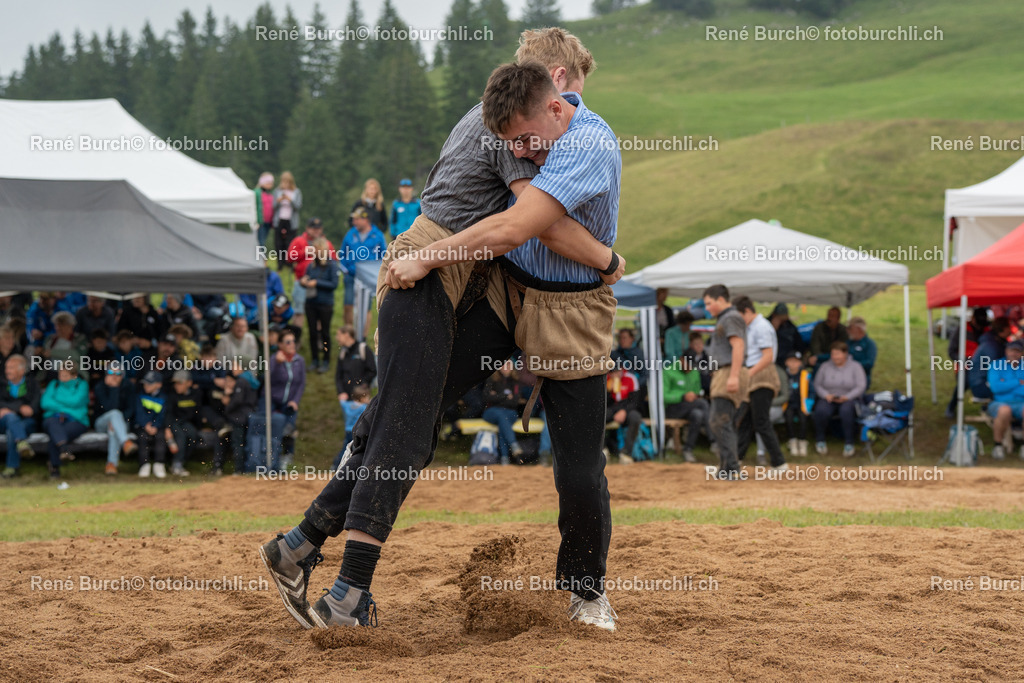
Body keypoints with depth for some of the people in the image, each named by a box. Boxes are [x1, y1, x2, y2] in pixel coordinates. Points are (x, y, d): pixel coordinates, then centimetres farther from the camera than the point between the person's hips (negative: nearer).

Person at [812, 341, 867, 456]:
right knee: (821, 411, -33)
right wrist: (826, 395, -12)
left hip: (849, 399, -2)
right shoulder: (825, 366, 11)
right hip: (829, 399, 2)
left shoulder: (855, 366, 5)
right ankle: (820, 441, -11)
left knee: (846, 411, -38)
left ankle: (849, 444, -27)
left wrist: (847, 397, -17)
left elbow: (861, 386, -3)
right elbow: (817, 384, 8)